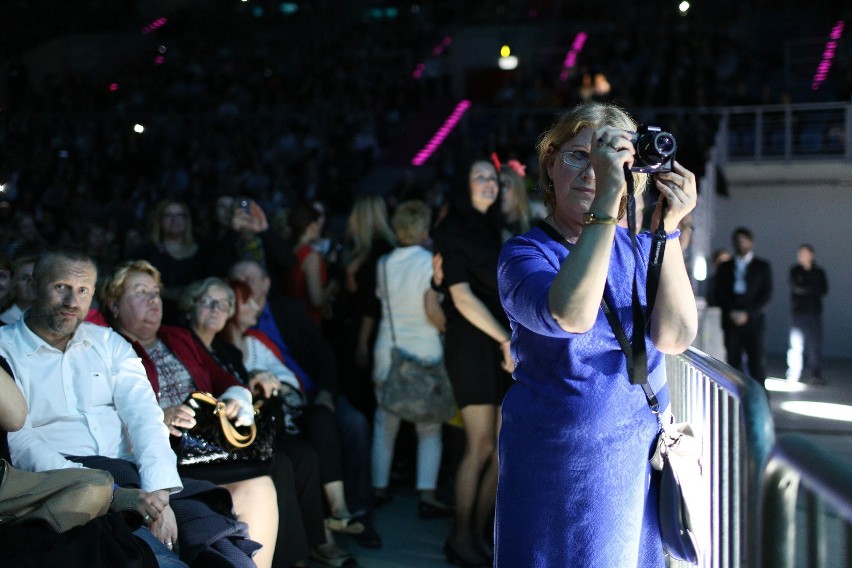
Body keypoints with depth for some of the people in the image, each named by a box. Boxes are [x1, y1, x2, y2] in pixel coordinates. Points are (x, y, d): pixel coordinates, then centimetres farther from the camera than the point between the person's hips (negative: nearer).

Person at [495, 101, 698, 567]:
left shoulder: (640, 248, 3)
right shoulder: (524, 253, -8)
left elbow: (675, 337, -12)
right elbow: (572, 316, -30)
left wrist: (668, 231, -21)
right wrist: (607, 198, -32)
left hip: (641, 459, 4)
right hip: (555, 465, -3)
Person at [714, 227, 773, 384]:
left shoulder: (762, 266, 9)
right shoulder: (725, 267, 14)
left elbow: (766, 294, 1)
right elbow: (719, 294, 8)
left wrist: (747, 313, -9)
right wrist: (731, 312, -8)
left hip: (753, 321, -2)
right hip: (731, 322, 2)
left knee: (757, 362, -7)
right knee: (733, 362, -1)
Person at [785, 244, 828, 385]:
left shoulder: (819, 272, 11)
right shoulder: (795, 271, 6)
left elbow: (824, 290, 1)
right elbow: (795, 287, -7)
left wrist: (805, 289, -7)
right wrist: (813, 289, -2)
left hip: (815, 311, 2)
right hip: (798, 311, -2)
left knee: (815, 344, -3)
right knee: (796, 344, -4)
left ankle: (815, 374, -1)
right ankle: (794, 375, -1)